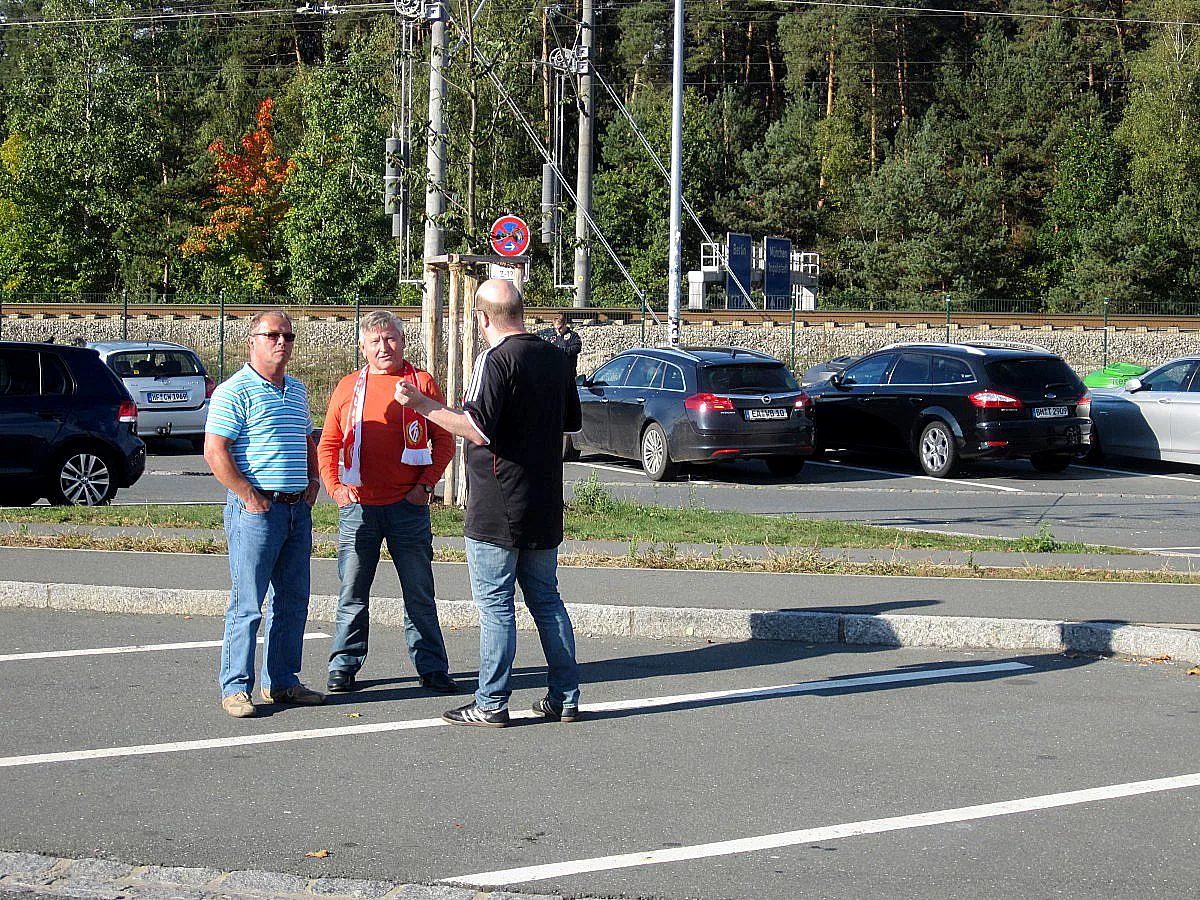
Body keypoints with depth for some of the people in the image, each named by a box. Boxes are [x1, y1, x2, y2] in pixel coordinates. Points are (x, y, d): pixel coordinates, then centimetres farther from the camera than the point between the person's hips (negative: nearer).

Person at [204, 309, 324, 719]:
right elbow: (214, 451, -14)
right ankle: (235, 687, 2)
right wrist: (249, 496, -16)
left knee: (293, 601, 11)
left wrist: (312, 479, 14)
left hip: (297, 509, 8)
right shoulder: (235, 391, -8)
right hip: (256, 509, -8)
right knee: (248, 603, -5)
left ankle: (282, 681, 21)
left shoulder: (297, 391, 16)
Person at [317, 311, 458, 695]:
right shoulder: (348, 387, 10)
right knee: (353, 592, 6)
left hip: (409, 505, -1)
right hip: (358, 506, 1)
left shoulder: (422, 383, 5)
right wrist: (334, 487, -1)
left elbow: (444, 441, 5)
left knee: (419, 592, 4)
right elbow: (328, 444, 13)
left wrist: (426, 484, -6)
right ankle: (344, 666, 15)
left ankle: (432, 667, 12)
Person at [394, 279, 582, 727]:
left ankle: (491, 704, 3)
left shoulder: (495, 360, -15)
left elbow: (477, 431, -23)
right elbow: (572, 421, 20)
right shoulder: (555, 358, 8)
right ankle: (565, 698, 16)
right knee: (546, 599, 14)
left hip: (497, 512, -7)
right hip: (544, 506, 7)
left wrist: (421, 404, -19)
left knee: (495, 605, -1)